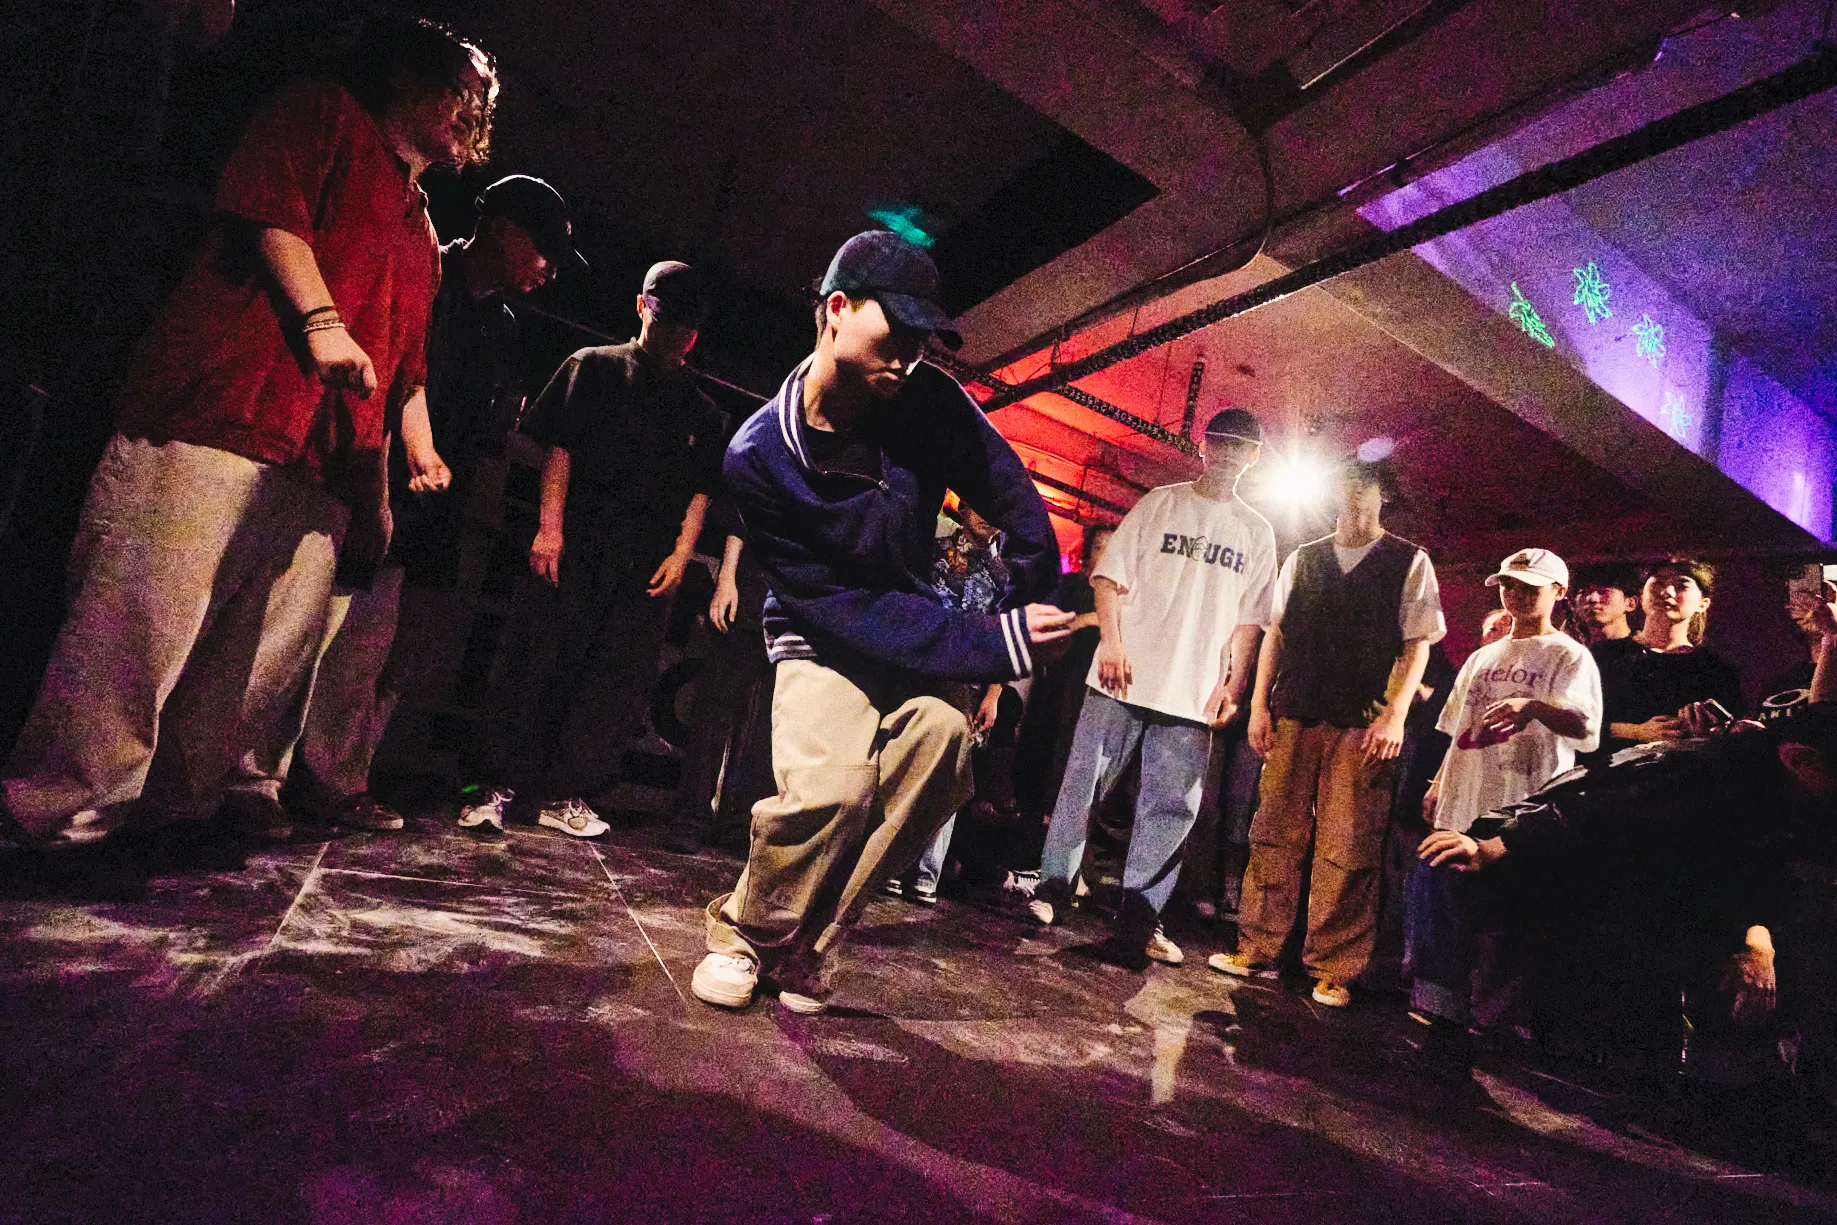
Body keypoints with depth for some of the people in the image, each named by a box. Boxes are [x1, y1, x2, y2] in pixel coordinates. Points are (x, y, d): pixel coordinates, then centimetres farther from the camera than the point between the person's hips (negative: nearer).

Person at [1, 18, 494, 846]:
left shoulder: (421, 232, 30)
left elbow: (407, 360, 28)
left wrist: (422, 452, 21)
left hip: (322, 461, 8)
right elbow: (269, 206, -7)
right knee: (147, 604, -10)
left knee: (280, 633, 5)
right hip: (227, 408, -8)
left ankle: (210, 788, 15)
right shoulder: (326, 113, 11)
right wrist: (321, 318, -17)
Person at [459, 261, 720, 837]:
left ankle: (566, 794, 10)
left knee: (616, 682, 0)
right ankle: (504, 785, 9)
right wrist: (550, 527, -8)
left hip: (645, 567, 3)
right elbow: (559, 447, 3)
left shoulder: (702, 409, 18)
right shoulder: (594, 367, 10)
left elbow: (701, 489, 14)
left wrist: (681, 552, -1)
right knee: (537, 665, -3)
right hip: (572, 547, -2)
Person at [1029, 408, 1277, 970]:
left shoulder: (1256, 532, 14)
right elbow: (1109, 575, 2)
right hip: (1124, 676, -2)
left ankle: (1138, 920, 12)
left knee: (1172, 806, 3)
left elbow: (1249, 620, 12)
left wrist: (1234, 684, 1)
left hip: (1194, 691, 2)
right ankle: (1052, 888, 14)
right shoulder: (1159, 503, 8)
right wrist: (1111, 642, -11)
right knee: (1084, 783, 1)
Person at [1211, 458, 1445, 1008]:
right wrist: (1259, 704, 5)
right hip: (1294, 715, 3)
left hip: (1363, 724, -2)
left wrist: (1395, 714, -10)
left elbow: (1417, 644, 1)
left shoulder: (1410, 562, 7)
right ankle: (1258, 949, 15)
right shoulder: (1302, 559, 15)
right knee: (1275, 834, 5)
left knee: (1347, 849, -1)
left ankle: (1331, 970, 11)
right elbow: (1276, 633, 12)